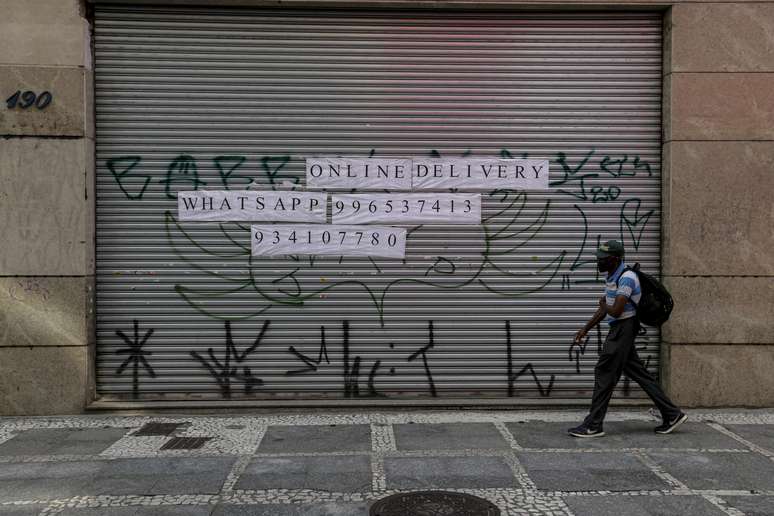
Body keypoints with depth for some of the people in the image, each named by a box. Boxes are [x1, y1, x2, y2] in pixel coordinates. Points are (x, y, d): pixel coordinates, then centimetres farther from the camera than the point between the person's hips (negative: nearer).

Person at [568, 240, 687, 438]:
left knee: (604, 373, -7)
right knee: (638, 373, 12)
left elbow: (615, 311, -24)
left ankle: (593, 425, -1)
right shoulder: (612, 277, 12)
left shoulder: (626, 278, -18)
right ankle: (672, 414, 19)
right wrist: (585, 329, 17)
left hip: (623, 330, -10)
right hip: (618, 330, 10)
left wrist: (604, 305, -2)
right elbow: (604, 309, 20)